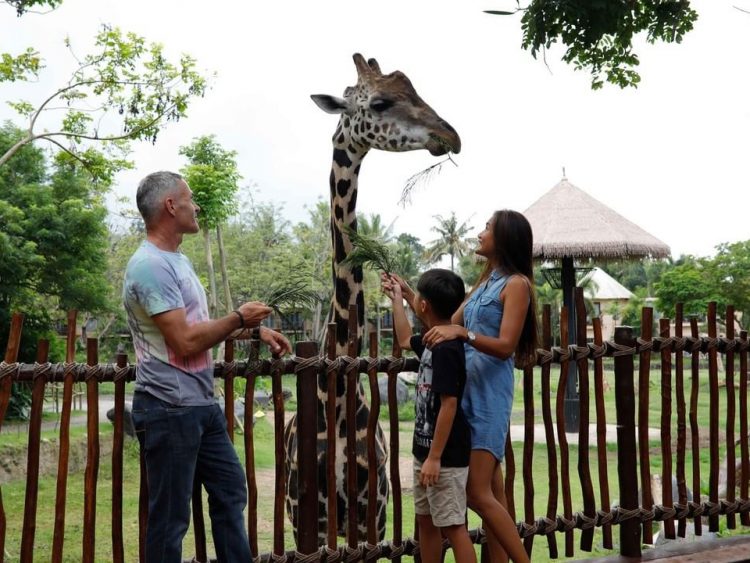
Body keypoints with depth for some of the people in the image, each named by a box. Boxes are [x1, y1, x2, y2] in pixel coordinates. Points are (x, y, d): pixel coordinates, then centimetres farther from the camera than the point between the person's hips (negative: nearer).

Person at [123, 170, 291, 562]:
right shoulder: (150, 265, -19)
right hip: (169, 410, -10)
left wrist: (256, 331, 14)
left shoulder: (179, 260, 13)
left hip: (202, 405, 10)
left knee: (230, 492, 18)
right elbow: (186, 340, -23)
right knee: (170, 517, 1)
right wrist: (240, 318, -9)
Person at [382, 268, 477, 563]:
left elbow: (449, 404, -24)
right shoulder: (432, 343, 8)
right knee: (426, 520, 17)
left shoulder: (447, 349, -21)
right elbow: (405, 340, 31)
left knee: (453, 526, -4)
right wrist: (396, 298, 33)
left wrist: (435, 457, -23)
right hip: (425, 451, 10)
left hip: (445, 457, -10)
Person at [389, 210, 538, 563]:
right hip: (467, 389, 8)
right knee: (491, 492, 9)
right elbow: (447, 325, 22)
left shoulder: (516, 283, -6)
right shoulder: (486, 282, 19)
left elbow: (505, 346, -15)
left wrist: (462, 333, -28)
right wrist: (408, 295, 21)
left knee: (478, 493, -13)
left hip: (489, 393, -8)